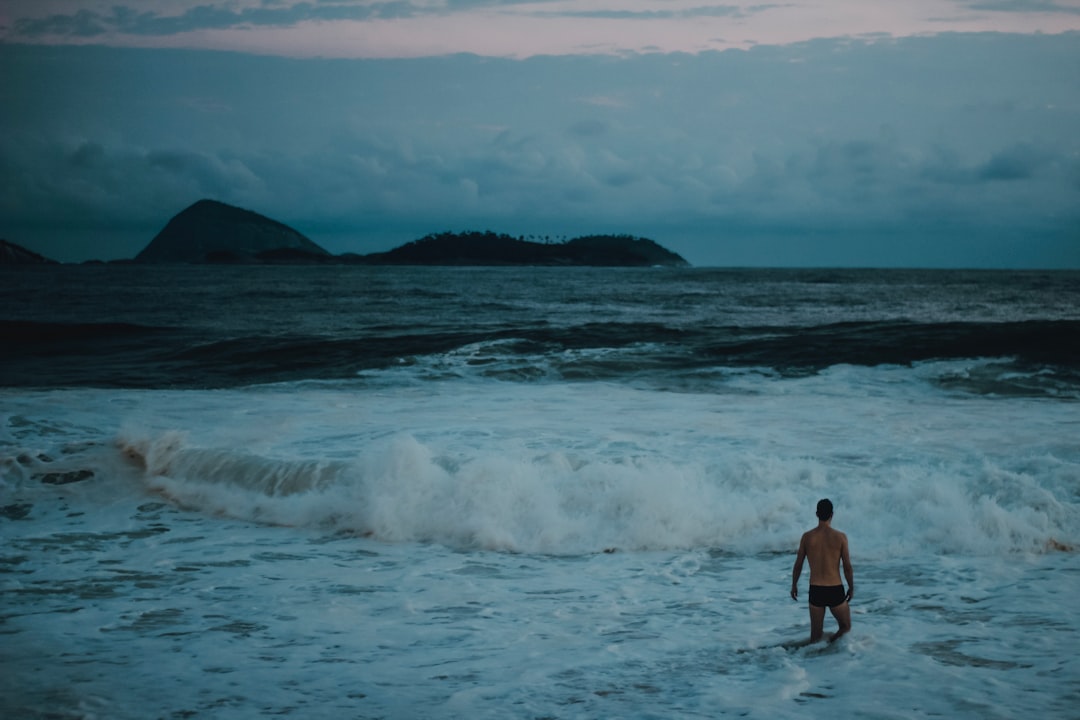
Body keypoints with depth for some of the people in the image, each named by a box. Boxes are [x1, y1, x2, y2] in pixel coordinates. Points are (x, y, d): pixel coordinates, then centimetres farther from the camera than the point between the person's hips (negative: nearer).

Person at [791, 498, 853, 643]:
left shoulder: (807, 537, -3)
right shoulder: (840, 537, -8)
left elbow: (798, 564, 4)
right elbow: (847, 567, -4)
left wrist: (794, 585, 19)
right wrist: (851, 588, 11)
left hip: (815, 591, 2)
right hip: (835, 591, -2)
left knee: (815, 635, 13)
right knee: (845, 627, 15)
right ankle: (832, 643, -9)